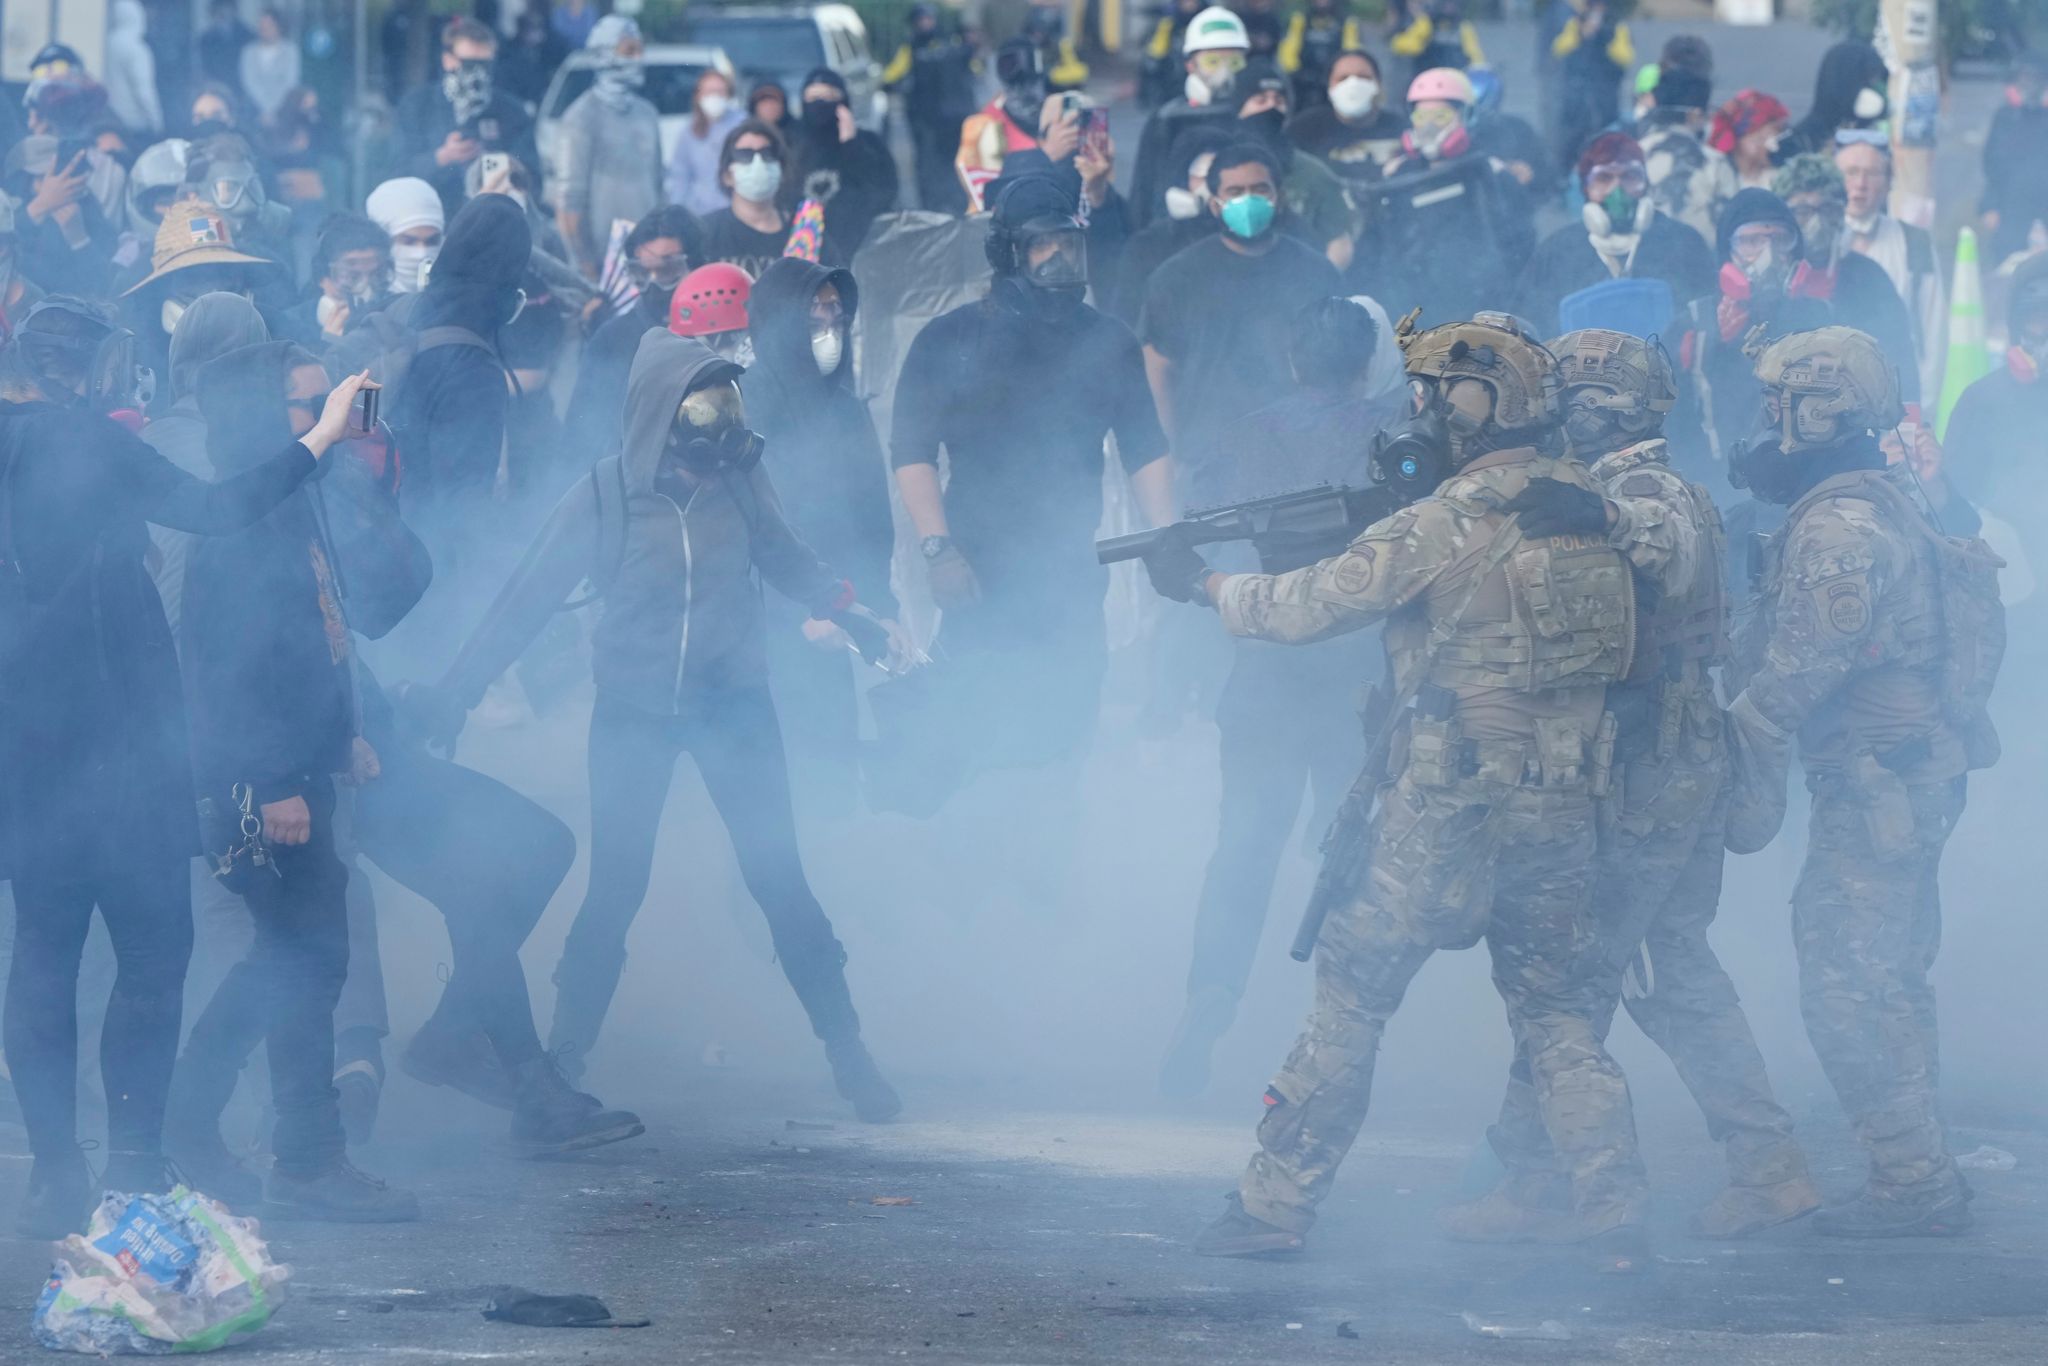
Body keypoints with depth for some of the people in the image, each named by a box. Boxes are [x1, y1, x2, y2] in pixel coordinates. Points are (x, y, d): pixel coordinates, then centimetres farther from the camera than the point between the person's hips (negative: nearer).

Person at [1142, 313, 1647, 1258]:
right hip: (1563, 806, 6)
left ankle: (1276, 1202, 7)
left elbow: (1311, 606, -7)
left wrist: (1204, 585, 9)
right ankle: (1611, 1200, 5)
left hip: (1449, 804, -6)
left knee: (1351, 995, 4)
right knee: (1556, 1011, 15)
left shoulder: (1451, 519, -13)